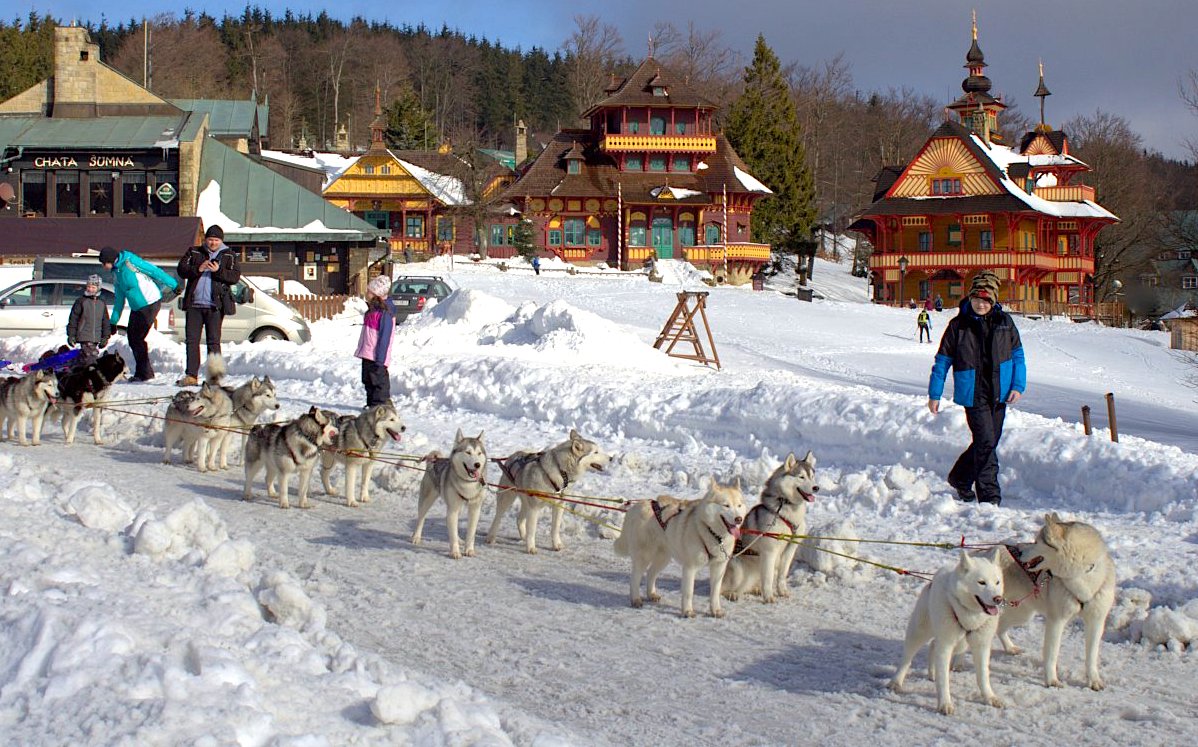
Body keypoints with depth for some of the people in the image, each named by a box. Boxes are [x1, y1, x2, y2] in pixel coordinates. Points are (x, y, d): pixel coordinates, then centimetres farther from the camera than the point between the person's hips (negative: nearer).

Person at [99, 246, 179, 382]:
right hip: (136, 308, 8)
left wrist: (173, 285, -14)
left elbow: (154, 271, -11)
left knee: (137, 338, -8)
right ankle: (142, 372, 14)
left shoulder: (130, 261, -11)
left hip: (150, 303, -8)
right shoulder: (116, 273, 15)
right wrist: (114, 321, 22)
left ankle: (145, 372, 0)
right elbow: (119, 299, 23)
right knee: (132, 338, 5)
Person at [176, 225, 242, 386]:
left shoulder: (229, 256, 8)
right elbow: (181, 269, 4)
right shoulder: (194, 253, 13)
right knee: (191, 340, 1)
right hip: (194, 304, 2)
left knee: (213, 341, -2)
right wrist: (198, 269, -12)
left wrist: (218, 271, -16)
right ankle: (191, 376, 4)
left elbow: (235, 276, -2)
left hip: (215, 306, -2)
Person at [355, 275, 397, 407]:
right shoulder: (372, 310, 14)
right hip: (367, 355, 10)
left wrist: (380, 358, -21)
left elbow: (385, 337, -19)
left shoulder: (385, 313, -17)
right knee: (368, 381, 16)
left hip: (377, 356, -10)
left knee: (379, 382, -4)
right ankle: (371, 405, 25)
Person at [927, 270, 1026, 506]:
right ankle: (989, 496, -10)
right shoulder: (958, 325, -4)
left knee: (988, 442, 12)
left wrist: (1018, 386, 0)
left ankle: (960, 479, 34)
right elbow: (942, 361, 3)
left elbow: (1017, 355, 12)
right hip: (973, 394, -4)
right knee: (986, 442, -14)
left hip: (999, 394, 4)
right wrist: (934, 394, 3)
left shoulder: (1004, 322, 4)